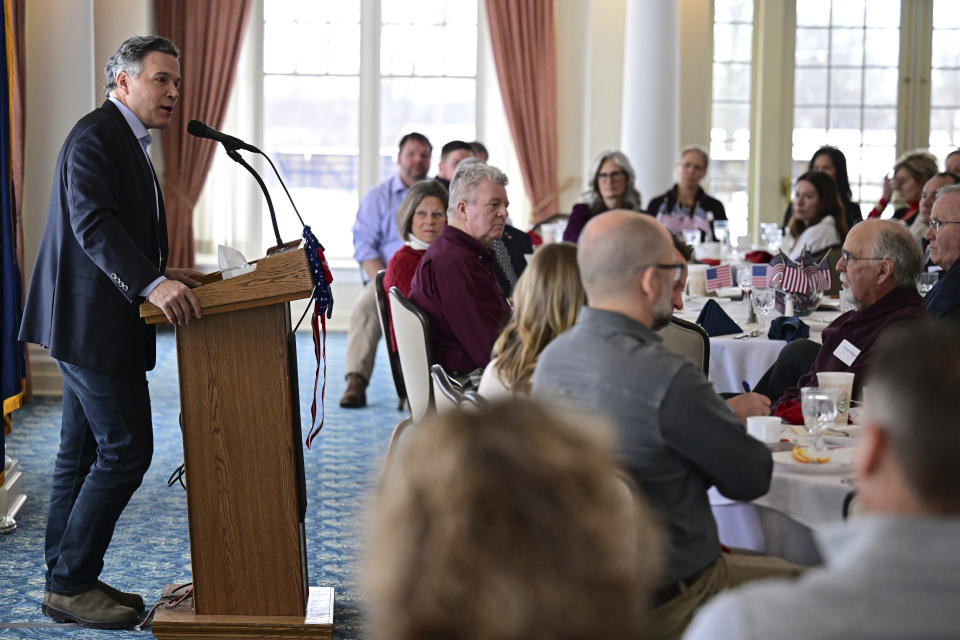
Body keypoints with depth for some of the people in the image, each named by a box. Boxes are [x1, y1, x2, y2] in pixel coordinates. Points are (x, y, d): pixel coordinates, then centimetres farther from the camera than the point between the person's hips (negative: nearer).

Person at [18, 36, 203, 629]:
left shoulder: (128, 141, 19)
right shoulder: (96, 135, -14)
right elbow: (92, 223, -26)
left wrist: (163, 272, 13)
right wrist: (152, 283, -36)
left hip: (91, 324, 11)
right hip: (94, 322, -11)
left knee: (83, 454, 14)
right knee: (126, 450, -8)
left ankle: (68, 581, 22)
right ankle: (71, 585, 1)